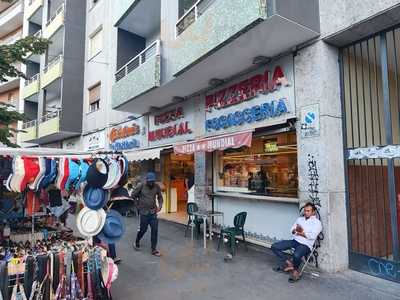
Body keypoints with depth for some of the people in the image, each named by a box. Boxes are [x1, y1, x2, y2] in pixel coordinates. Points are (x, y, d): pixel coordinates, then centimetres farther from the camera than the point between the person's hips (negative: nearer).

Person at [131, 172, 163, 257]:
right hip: (144, 212, -2)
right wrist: (138, 205, 1)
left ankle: (154, 249, 10)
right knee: (143, 229, 7)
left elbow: (160, 197, 12)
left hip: (153, 212, 3)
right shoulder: (141, 186, -8)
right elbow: (133, 195, 2)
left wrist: (160, 205, -3)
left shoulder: (156, 187, 0)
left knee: (155, 230, -1)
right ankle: (137, 242, 37)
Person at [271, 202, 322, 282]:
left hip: (305, 244, -6)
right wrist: (296, 230, -8)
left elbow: (312, 236, -13)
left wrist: (301, 233, -5)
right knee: (274, 247, -10)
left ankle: (295, 269, -4)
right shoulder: (300, 219, 19)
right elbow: (292, 230, 14)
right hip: (294, 241, 6)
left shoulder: (317, 222, 1)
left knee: (296, 255, -39)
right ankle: (289, 263, -1)